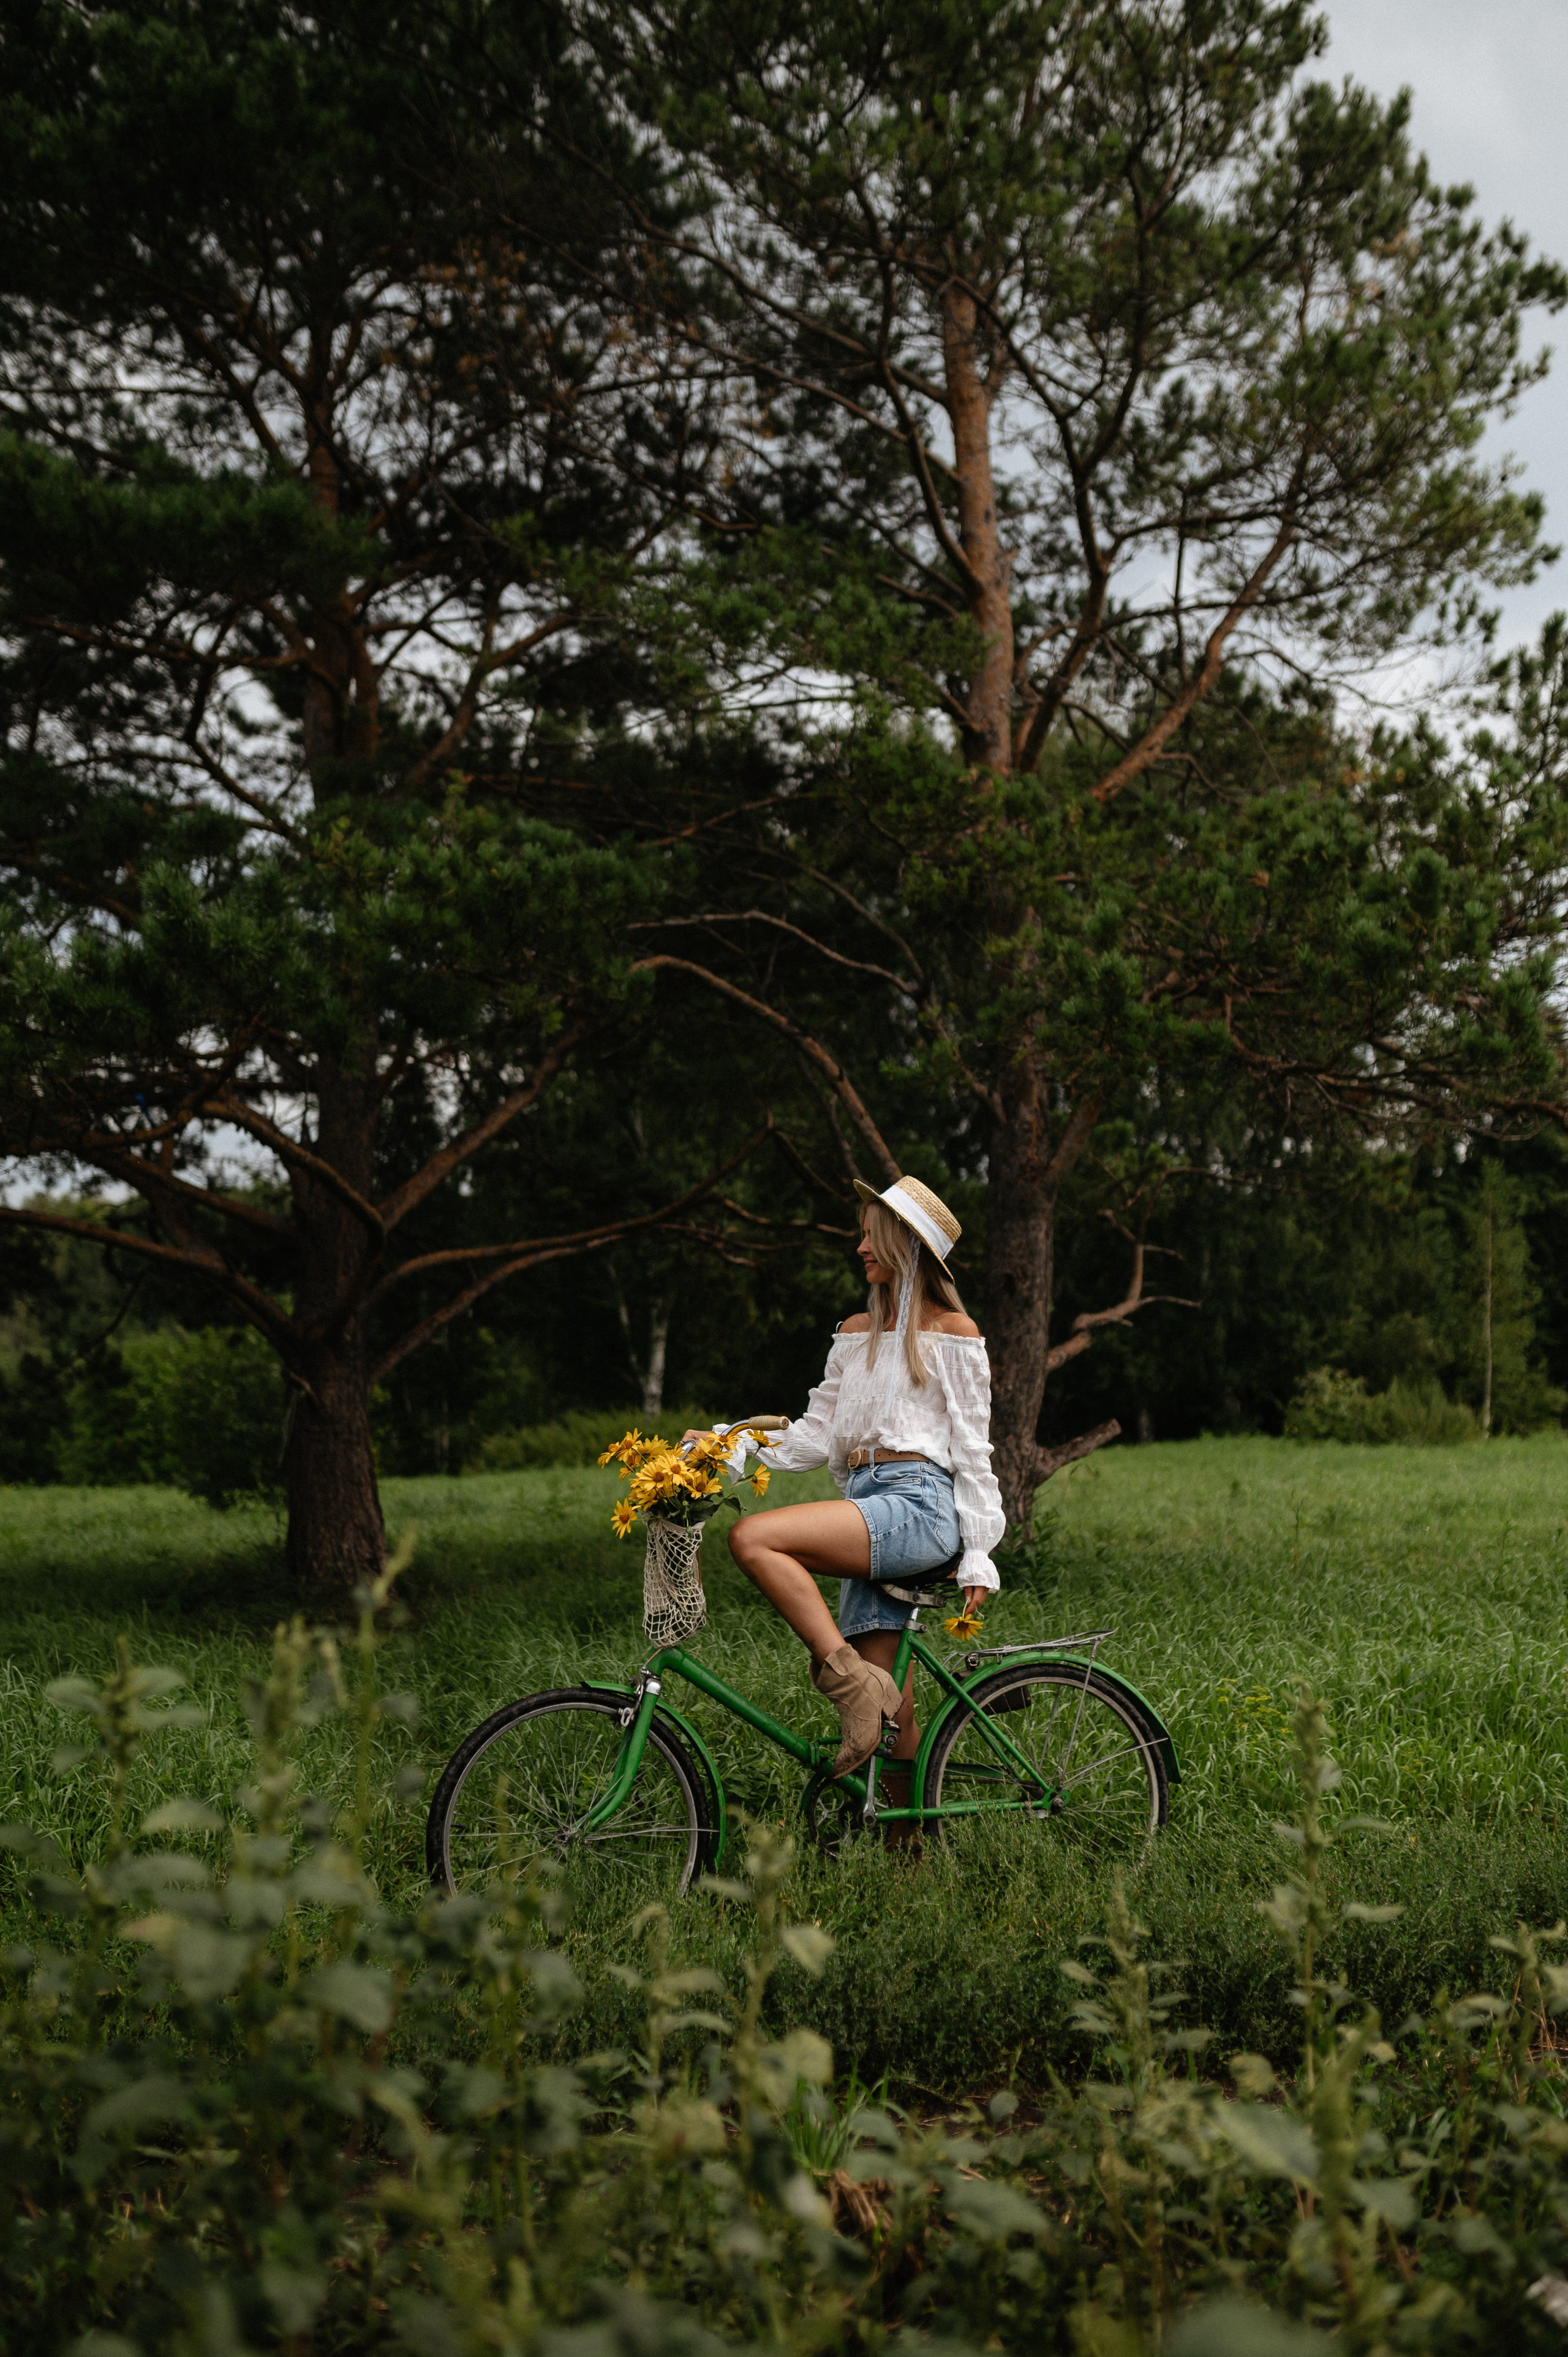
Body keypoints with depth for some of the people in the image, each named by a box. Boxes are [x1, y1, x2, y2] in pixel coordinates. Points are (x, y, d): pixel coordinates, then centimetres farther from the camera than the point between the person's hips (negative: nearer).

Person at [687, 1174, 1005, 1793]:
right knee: (888, 1710, -1)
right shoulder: (857, 1334, 23)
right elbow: (818, 1433, 18)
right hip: (866, 1510, 6)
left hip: (920, 1506, -6)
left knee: (753, 1538, -27)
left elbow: (972, 1447, 2)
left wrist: (978, 1555, -5)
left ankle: (849, 1682, -25)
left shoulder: (953, 1333, 6)